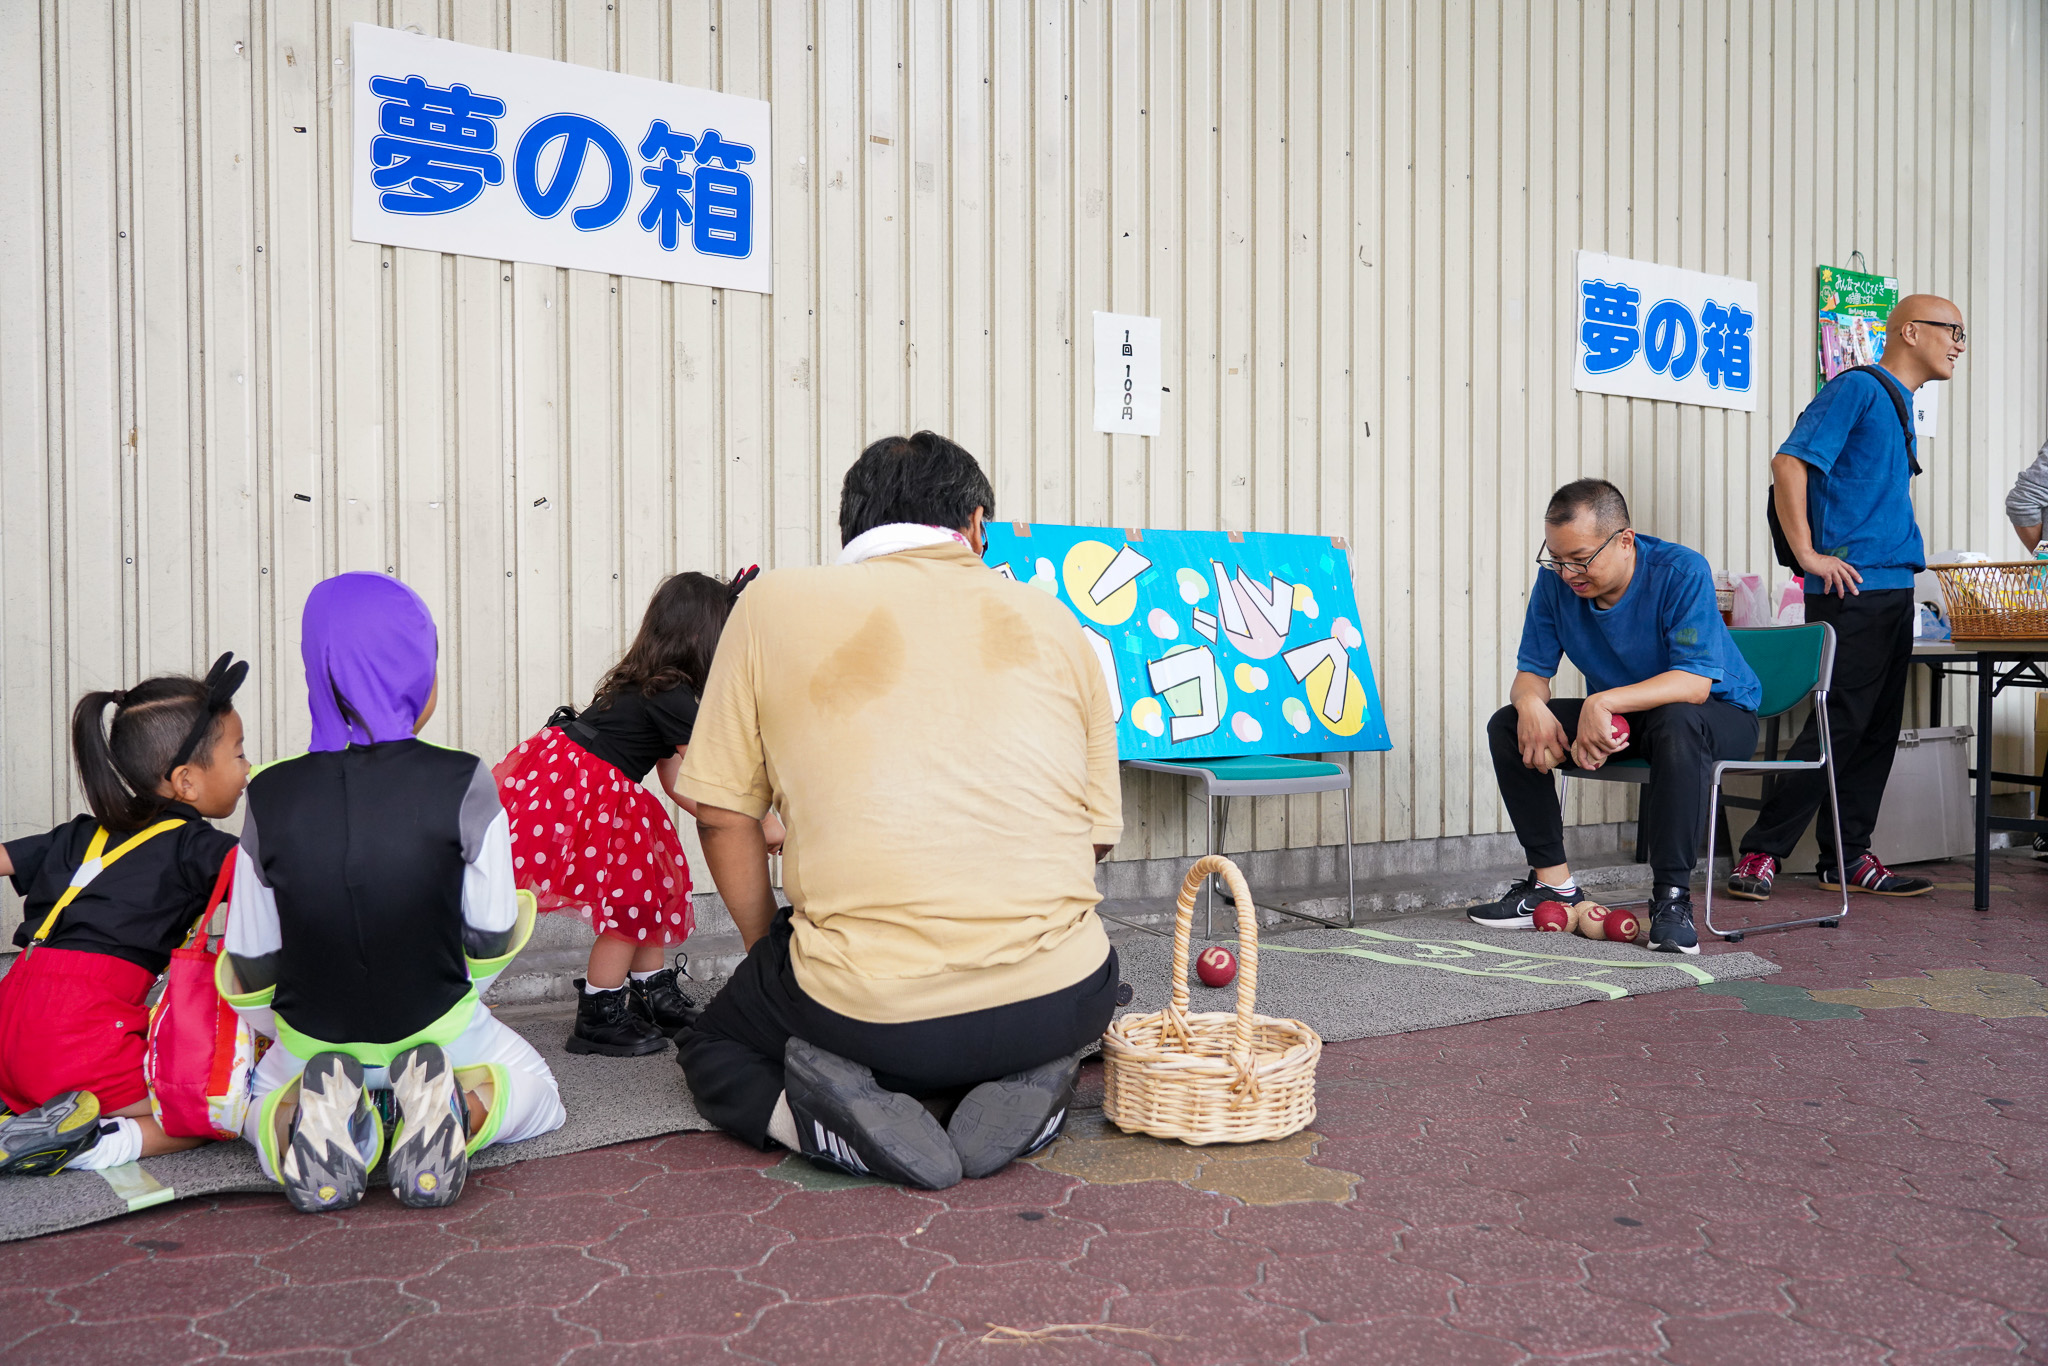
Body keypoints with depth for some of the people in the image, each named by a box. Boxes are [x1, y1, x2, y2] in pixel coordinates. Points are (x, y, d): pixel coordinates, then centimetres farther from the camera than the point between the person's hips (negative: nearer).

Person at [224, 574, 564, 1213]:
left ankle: (303, 1121, -3)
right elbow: (491, 942, -9)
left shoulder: (270, 795, -9)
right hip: (439, 1029, -2)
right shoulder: (463, 783, -16)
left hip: (310, 1041, 2)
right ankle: (459, 1105, -9)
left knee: (262, 1100, 35)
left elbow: (250, 964, -1)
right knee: (534, 1091, 26)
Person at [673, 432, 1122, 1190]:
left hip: (868, 1014, -2)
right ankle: (1026, 1084, 4)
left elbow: (722, 812, 4)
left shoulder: (774, 604, 4)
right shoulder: (1053, 622, 9)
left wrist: (769, 952, 19)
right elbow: (1098, 831, 11)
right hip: (1057, 1004, 2)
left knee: (712, 1047, 29)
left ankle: (835, 1114, -4)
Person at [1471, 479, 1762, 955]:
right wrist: (1531, 704, -31)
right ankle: (1553, 881, -10)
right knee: (1508, 726, -13)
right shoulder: (1556, 581, -11)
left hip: (1721, 715, -5)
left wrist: (1604, 702, -44)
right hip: (1617, 718, 5)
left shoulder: (1681, 572, -25)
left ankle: (1671, 896, -30)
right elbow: (1531, 672, -6)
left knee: (1676, 723, -41)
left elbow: (1695, 682, -33)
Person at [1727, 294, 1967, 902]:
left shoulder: (1900, 405, 21)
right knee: (1839, 725, -11)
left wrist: (1901, 543, 18)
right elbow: (1788, 462, -17)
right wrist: (1807, 554, -19)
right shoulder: (1856, 389, -7)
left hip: (1893, 591, 9)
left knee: (1878, 728, 9)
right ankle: (1761, 853, -6)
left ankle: (1847, 856, 16)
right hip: (1850, 590, -9)